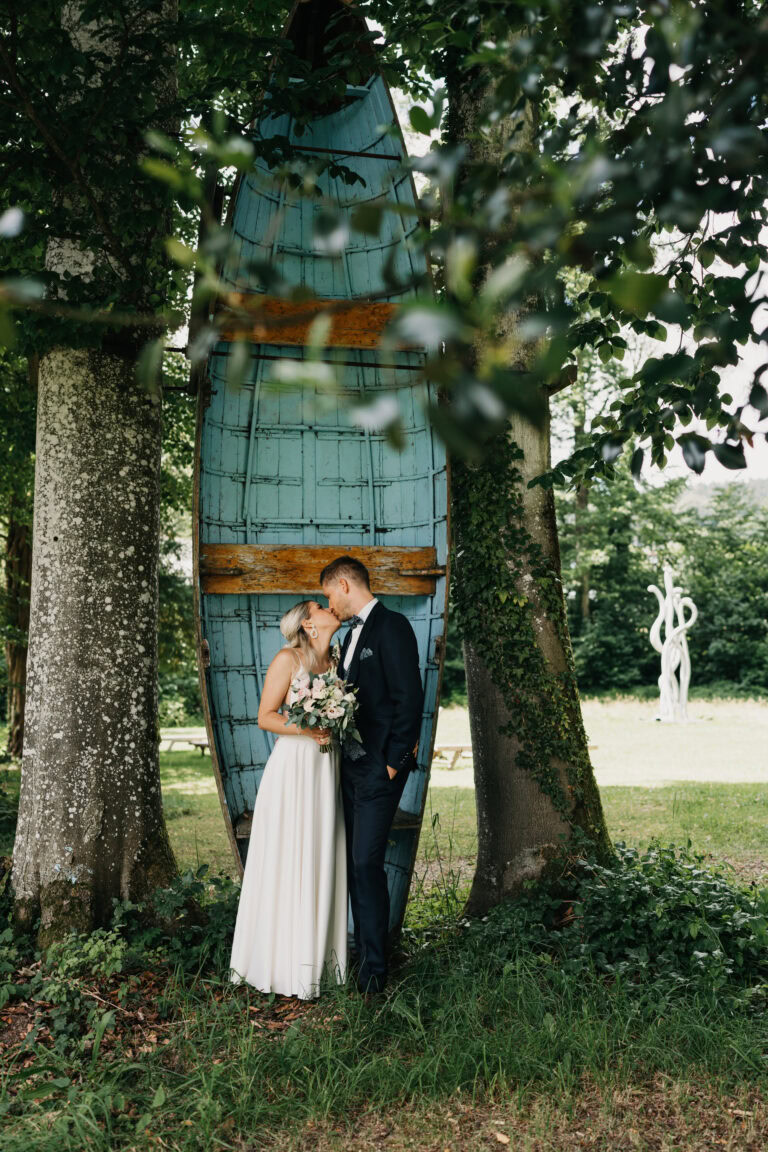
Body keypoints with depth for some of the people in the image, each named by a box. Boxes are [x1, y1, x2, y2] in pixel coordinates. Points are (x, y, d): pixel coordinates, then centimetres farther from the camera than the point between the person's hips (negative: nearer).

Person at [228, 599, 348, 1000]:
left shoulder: (336, 662, 13)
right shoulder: (288, 659, -5)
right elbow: (265, 717, -8)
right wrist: (306, 729, -21)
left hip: (327, 770, 6)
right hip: (293, 768, -6)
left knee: (323, 862, 8)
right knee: (287, 863, -2)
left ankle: (320, 957, 17)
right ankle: (286, 963, 8)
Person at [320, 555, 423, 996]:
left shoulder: (392, 626, -12)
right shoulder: (353, 635, 17)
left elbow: (410, 696, -17)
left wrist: (394, 760, -17)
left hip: (380, 766, -9)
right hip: (352, 764, 9)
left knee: (367, 862, -8)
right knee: (356, 863, 13)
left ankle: (375, 968, 2)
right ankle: (364, 953, 23)